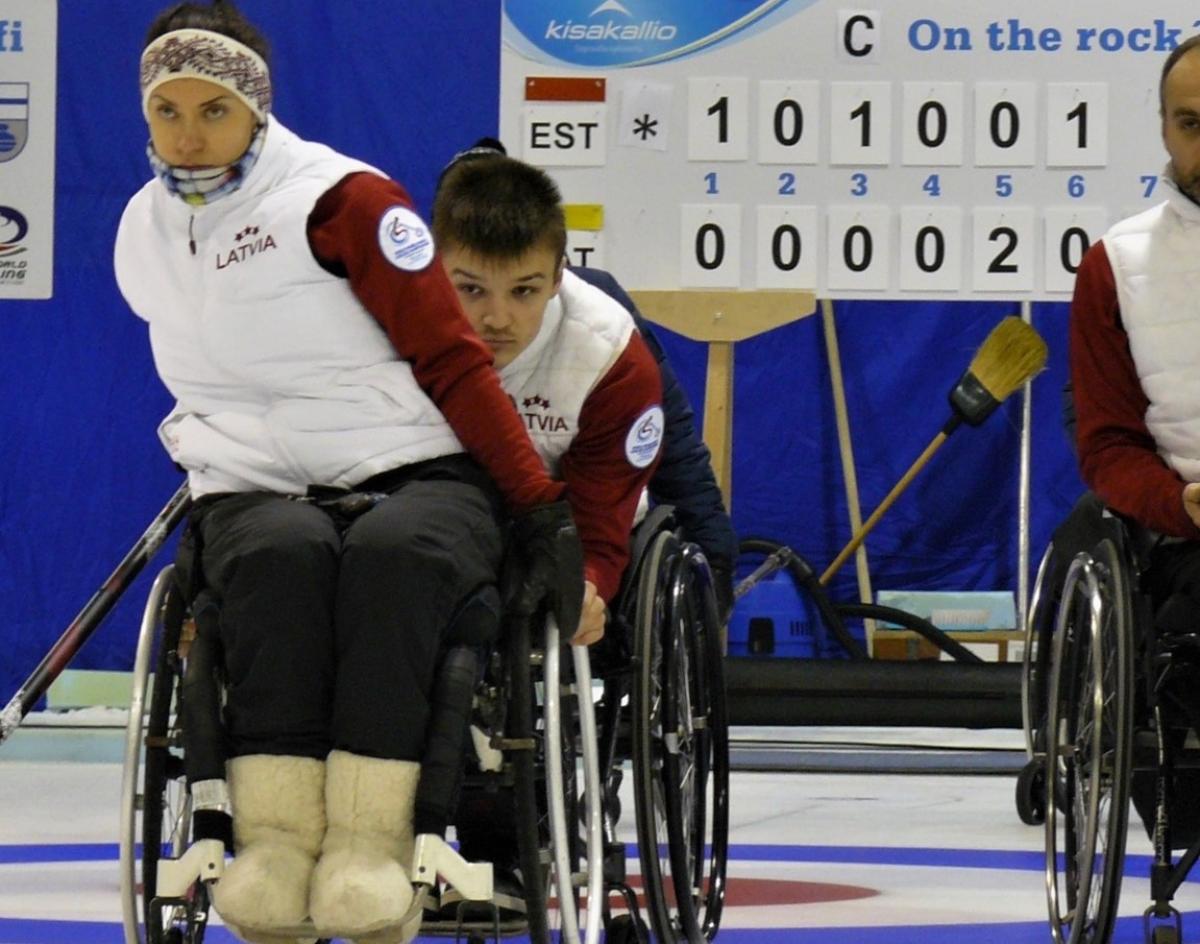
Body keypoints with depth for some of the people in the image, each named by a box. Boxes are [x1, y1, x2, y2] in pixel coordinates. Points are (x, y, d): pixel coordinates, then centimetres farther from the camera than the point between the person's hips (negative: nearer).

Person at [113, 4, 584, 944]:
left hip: (420, 478, -3)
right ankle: (274, 836, -44)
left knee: (395, 554, -39)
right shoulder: (142, 235, 14)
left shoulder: (342, 199, -5)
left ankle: (369, 841, -44)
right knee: (281, 555, -35)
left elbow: (454, 363, -7)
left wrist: (544, 514, -12)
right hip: (255, 498, 3)